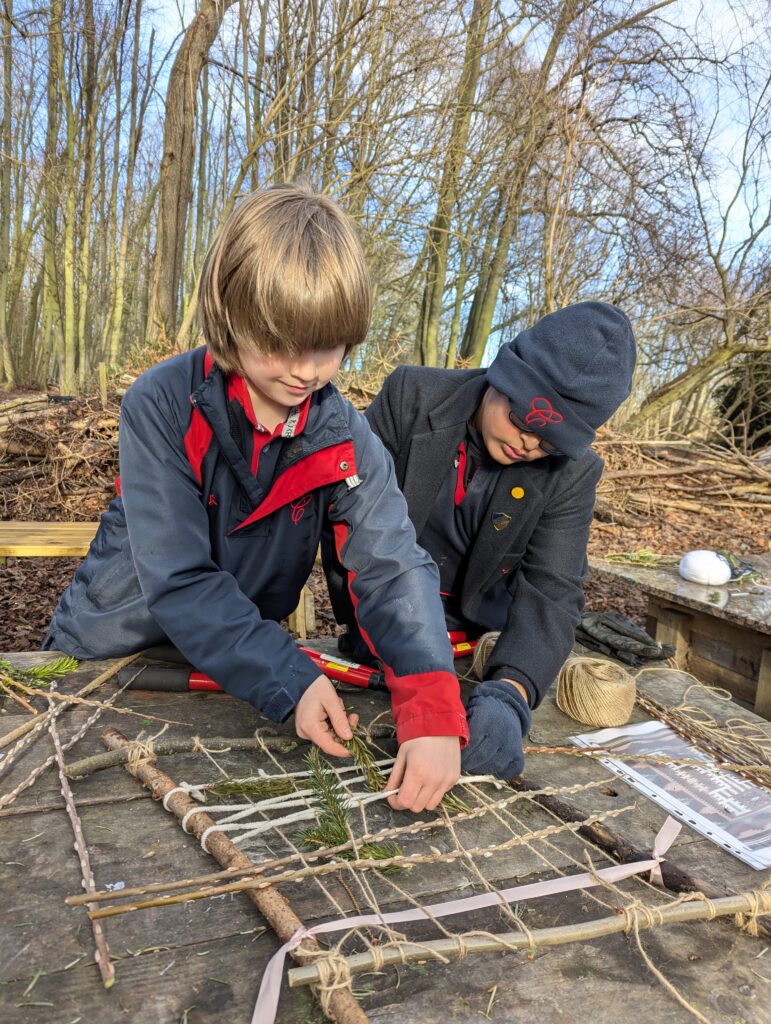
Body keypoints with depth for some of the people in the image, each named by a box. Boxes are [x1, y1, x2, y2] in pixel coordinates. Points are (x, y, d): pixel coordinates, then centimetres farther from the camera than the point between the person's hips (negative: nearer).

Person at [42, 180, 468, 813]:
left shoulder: (346, 439, -17)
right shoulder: (161, 406, -25)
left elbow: (394, 569, -25)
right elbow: (178, 580, -28)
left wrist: (434, 713, -38)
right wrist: (289, 680, -36)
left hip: (235, 665, 2)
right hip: (110, 652, -2)